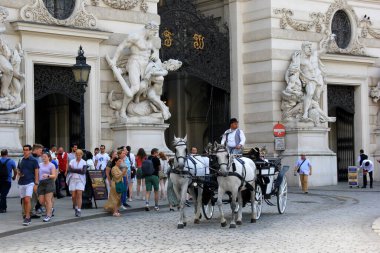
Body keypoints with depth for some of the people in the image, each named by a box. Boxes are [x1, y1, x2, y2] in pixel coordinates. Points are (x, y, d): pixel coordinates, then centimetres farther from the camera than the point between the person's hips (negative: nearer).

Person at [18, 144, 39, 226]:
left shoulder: (33, 160, -2)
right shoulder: (21, 160, 11)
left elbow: (36, 172, -4)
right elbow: (18, 170, 21)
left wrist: (36, 184, -10)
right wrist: (19, 174, -3)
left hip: (30, 183, -5)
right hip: (21, 183, 5)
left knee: (27, 200, -16)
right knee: (24, 201, 9)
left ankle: (27, 218, -16)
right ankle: (27, 217, 18)